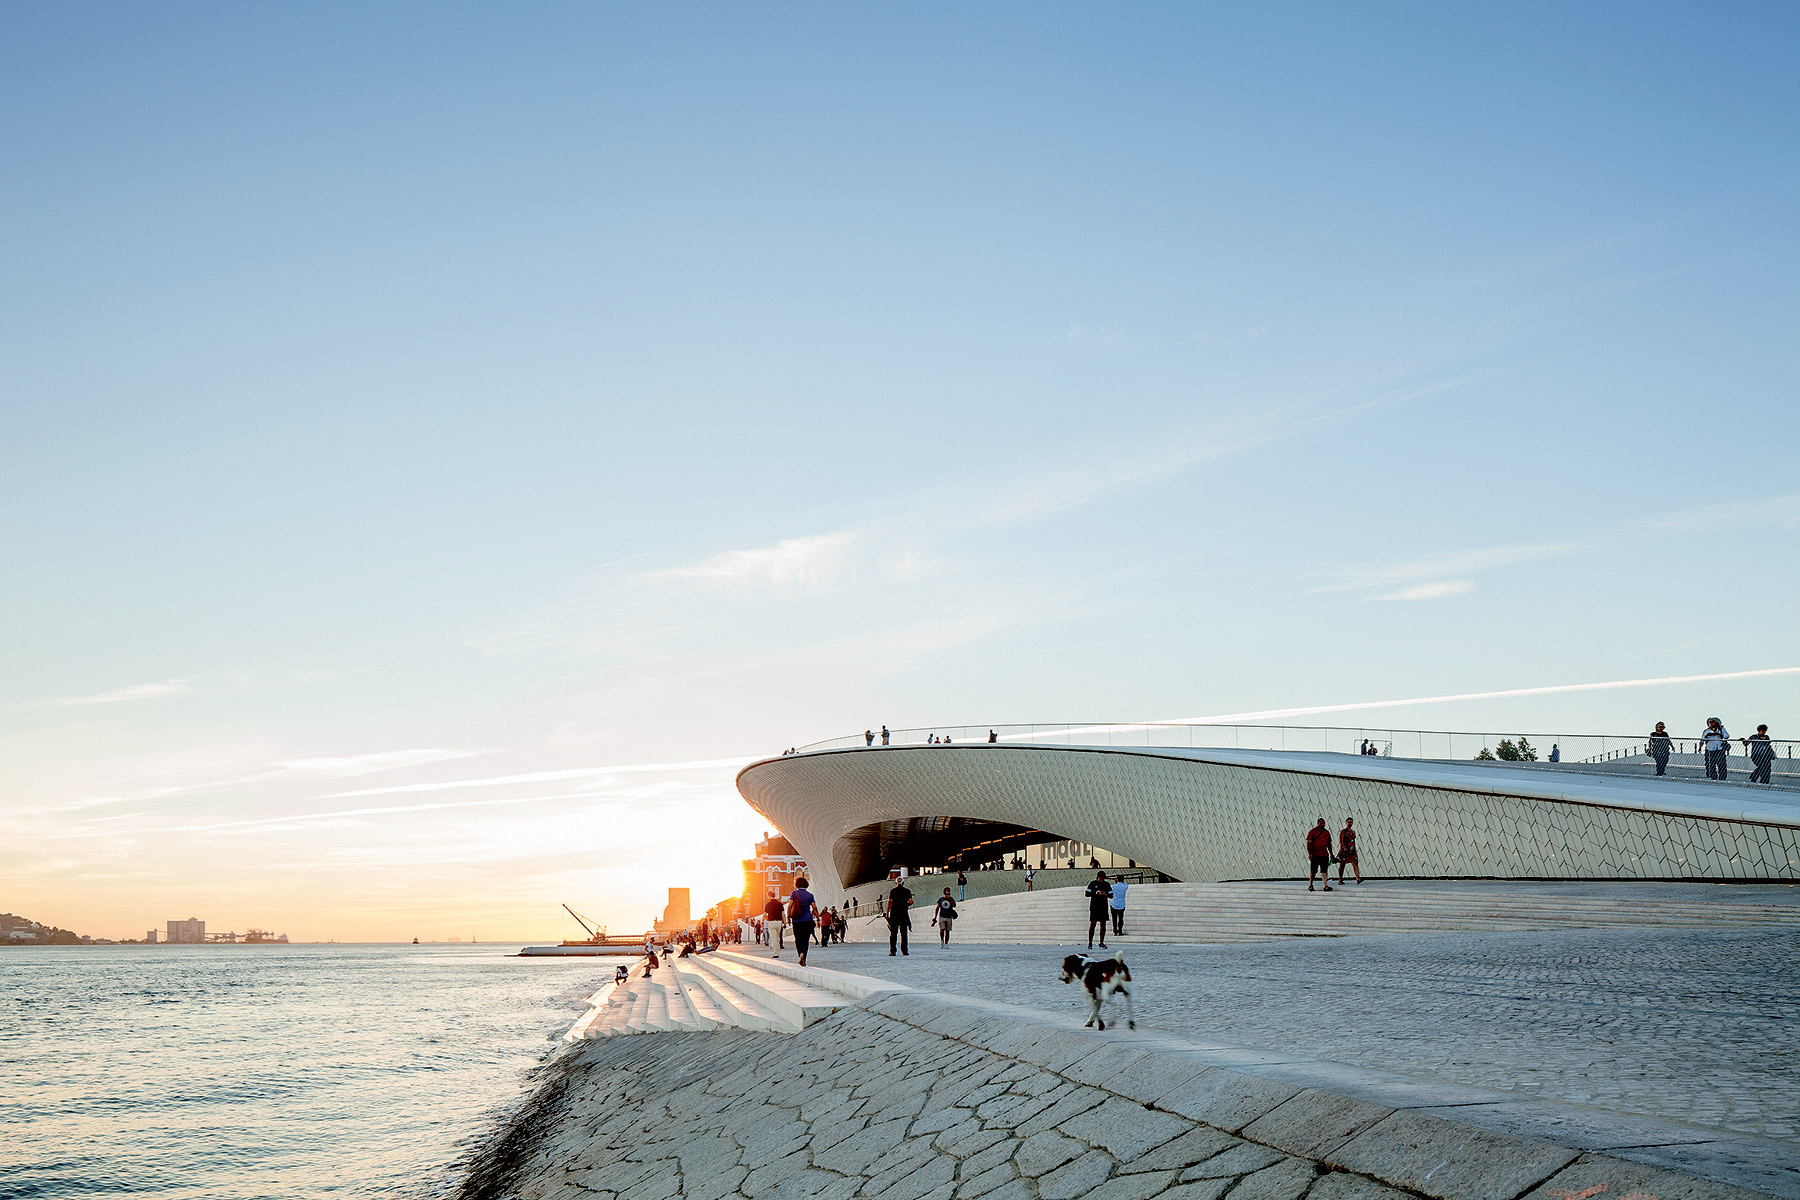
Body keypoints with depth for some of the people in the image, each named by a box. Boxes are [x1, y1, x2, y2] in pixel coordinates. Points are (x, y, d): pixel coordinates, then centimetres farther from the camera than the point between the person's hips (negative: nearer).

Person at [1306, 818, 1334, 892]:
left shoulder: (1327, 832, 12)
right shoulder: (1312, 831, -2)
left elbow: (1329, 844, 19)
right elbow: (1308, 843, -5)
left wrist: (1331, 854, 15)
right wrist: (1310, 853, -14)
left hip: (1324, 855, 4)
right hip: (1315, 855, -4)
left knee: (1324, 870, -2)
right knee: (1313, 871, 3)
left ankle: (1325, 886, -4)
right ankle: (1310, 885, 15)